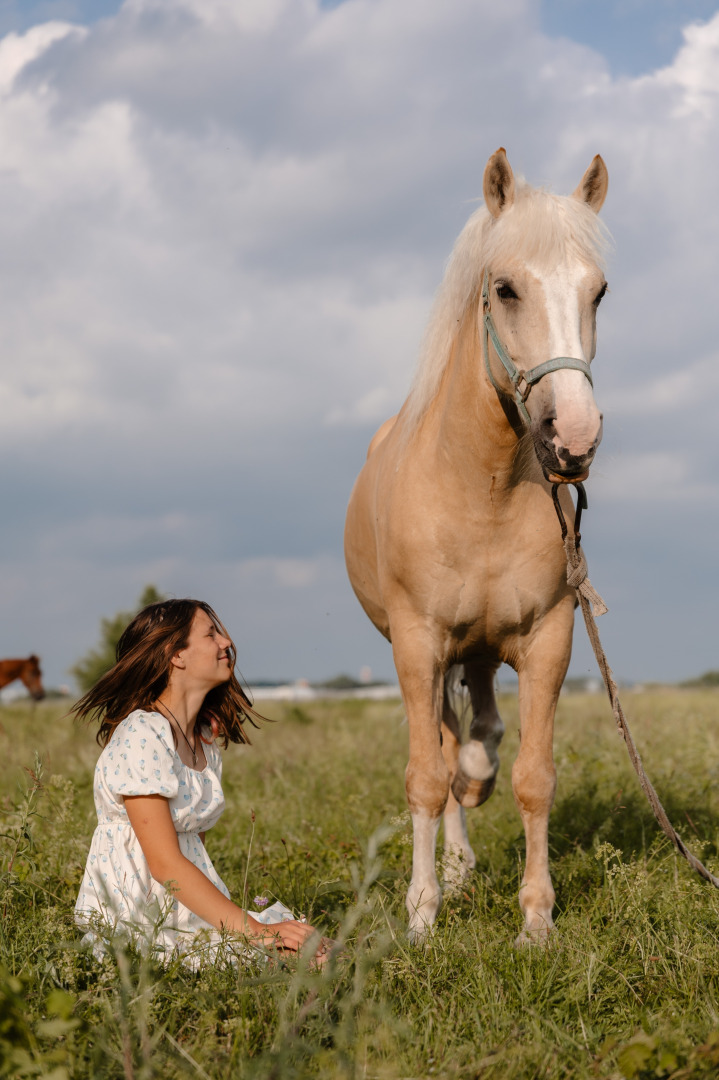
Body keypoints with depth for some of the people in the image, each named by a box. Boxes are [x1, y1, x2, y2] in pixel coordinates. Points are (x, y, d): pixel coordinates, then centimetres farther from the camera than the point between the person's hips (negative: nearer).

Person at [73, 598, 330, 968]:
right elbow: (165, 864, -19)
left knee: (316, 946, -11)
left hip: (190, 901, 9)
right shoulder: (141, 735, -14)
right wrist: (255, 930, -23)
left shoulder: (206, 743, 15)